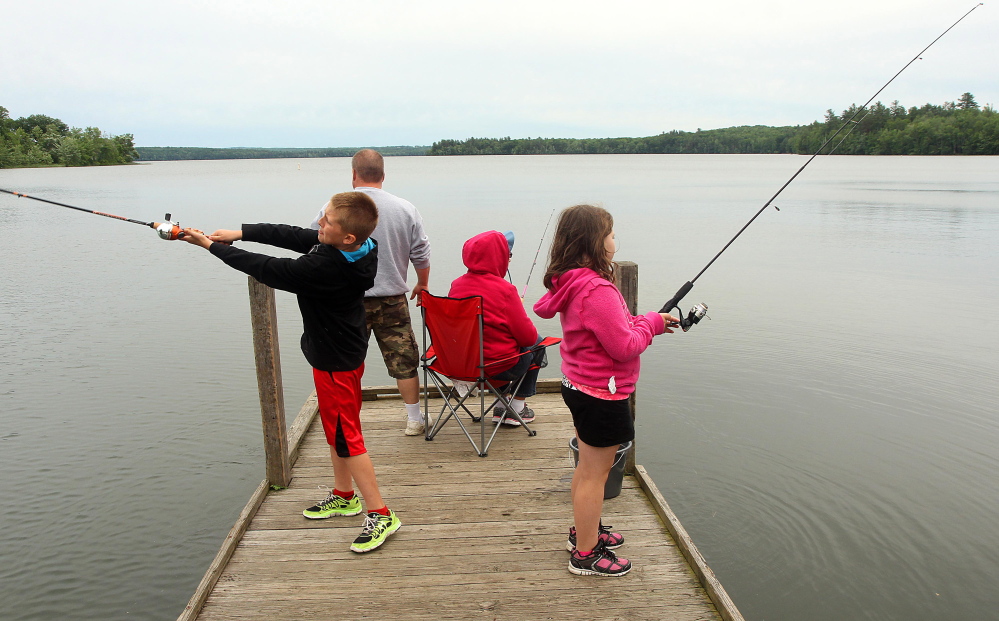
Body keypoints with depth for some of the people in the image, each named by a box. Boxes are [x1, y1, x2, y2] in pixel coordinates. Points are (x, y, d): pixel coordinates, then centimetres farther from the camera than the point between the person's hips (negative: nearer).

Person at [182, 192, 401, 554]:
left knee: (346, 437, 0)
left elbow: (268, 269, -21)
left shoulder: (324, 268, -32)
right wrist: (241, 233, 1)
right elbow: (293, 235, 5)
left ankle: (380, 515, 10)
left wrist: (213, 246, -10)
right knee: (335, 429, 22)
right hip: (341, 352, 10)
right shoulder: (341, 248, -6)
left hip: (335, 361, -10)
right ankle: (344, 497, 39)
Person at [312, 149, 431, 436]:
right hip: (393, 299, 2)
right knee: (404, 360, 10)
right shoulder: (405, 209, 0)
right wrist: (423, 284, 24)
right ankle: (414, 420, 20)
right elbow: (421, 256, 6)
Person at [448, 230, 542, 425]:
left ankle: (500, 408, 34)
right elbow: (528, 336, -14)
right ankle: (517, 409, 28)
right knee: (537, 344, 23)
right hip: (499, 367, -6)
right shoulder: (504, 289, -20)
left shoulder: (456, 285, -2)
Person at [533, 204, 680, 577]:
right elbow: (625, 347, -23)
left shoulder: (571, 284, 5)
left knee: (588, 466, 23)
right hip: (602, 395, -10)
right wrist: (651, 323, -8)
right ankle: (586, 555, 18)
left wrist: (645, 322, 6)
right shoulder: (598, 290, -26)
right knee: (595, 472, 3)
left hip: (579, 387, 10)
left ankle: (585, 531, 41)